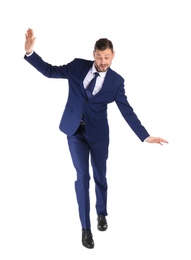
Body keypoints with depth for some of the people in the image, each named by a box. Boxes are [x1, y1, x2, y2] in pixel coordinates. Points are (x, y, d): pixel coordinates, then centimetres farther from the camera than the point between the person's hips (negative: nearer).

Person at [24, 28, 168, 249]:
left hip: (98, 133, 0)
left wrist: (145, 136, -12)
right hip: (75, 131, 0)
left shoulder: (116, 81, -7)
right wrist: (30, 52, -14)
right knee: (82, 176, -3)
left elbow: (127, 111, -6)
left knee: (100, 176, 13)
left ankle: (101, 214, 39)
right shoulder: (78, 66, -4)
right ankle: (85, 227, 8)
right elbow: (50, 71, 0)